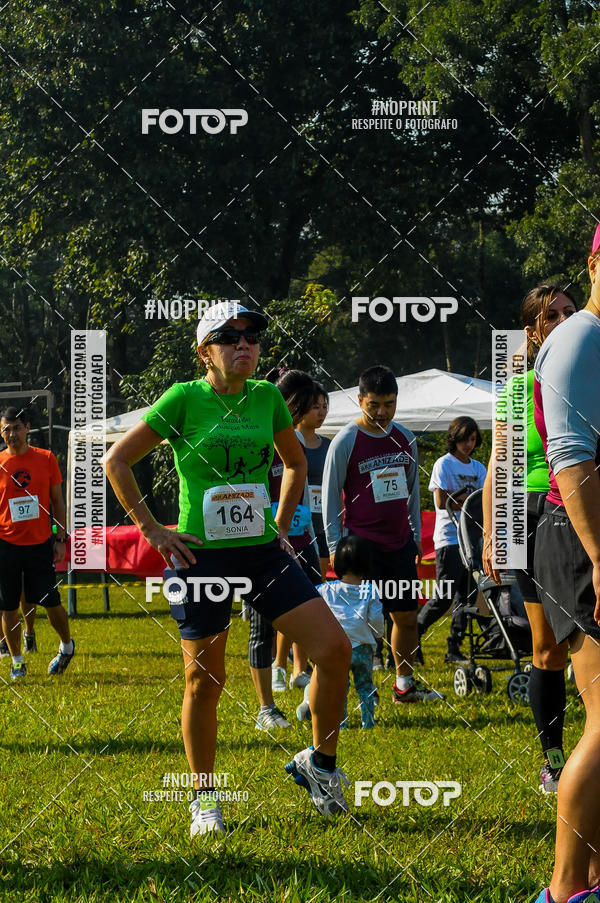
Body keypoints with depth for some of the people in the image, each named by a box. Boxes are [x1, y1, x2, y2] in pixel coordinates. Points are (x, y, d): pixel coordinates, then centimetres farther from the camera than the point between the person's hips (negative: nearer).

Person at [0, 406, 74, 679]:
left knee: (50, 602, -1)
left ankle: (67, 645, 25)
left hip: (40, 543, 0)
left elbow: (57, 502, 8)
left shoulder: (46, 459, 2)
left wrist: (61, 539, 3)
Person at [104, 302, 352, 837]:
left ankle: (319, 764, 11)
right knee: (205, 682, 1)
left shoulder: (267, 397, 5)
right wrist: (153, 530, -4)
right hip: (204, 557, -4)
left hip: (262, 552, 4)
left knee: (334, 647, -8)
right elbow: (118, 461, -3)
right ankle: (205, 801, 17)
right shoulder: (184, 400, -7)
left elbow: (296, 462, 24)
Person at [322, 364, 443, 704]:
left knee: (407, 616, 9)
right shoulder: (346, 442, -7)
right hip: (362, 544, -5)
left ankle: (406, 684, 22)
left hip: (400, 545, 5)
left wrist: (416, 535, 17)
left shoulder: (406, 438, 9)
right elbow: (330, 495, -3)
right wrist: (335, 545, -6)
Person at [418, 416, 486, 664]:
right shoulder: (444, 464, -1)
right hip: (449, 539, -6)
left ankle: (454, 649, 8)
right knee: (443, 597, -12)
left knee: (466, 596, 4)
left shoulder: (478, 468, 17)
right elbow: (442, 502, -9)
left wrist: (458, 497, -10)